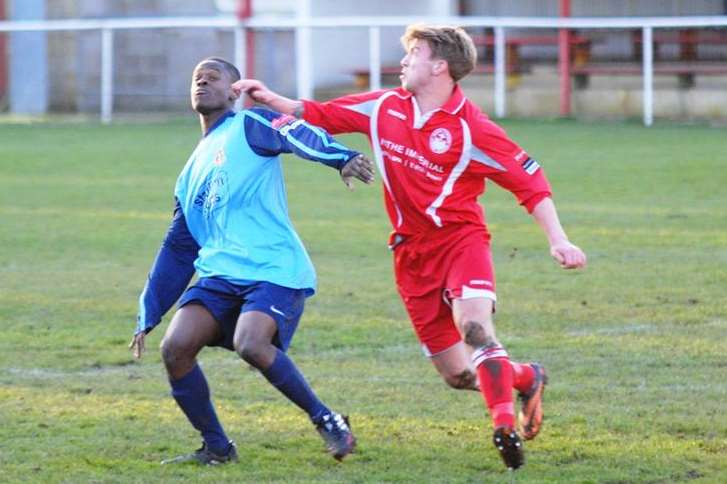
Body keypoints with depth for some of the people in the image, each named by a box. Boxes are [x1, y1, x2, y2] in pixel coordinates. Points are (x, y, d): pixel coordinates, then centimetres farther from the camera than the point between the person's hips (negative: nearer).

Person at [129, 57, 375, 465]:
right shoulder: (193, 171, 25)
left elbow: (298, 135, -17)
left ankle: (326, 420, -10)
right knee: (175, 347, -13)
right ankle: (217, 447, 3)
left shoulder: (248, 126, 4)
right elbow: (178, 250, 29)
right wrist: (147, 318, 26)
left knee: (251, 344, -29)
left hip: (276, 270, -7)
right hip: (221, 276, 7)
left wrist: (341, 157, -39)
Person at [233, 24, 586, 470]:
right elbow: (322, 115, 15)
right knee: (458, 375, 5)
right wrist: (271, 99, 6)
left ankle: (506, 427, -38)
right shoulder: (385, 107, 3)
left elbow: (529, 180, -12)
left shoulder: (472, 129, -14)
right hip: (412, 251, 5)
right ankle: (526, 378, 33)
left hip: (461, 238, -5)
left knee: (473, 324, -34)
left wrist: (558, 240, -20)